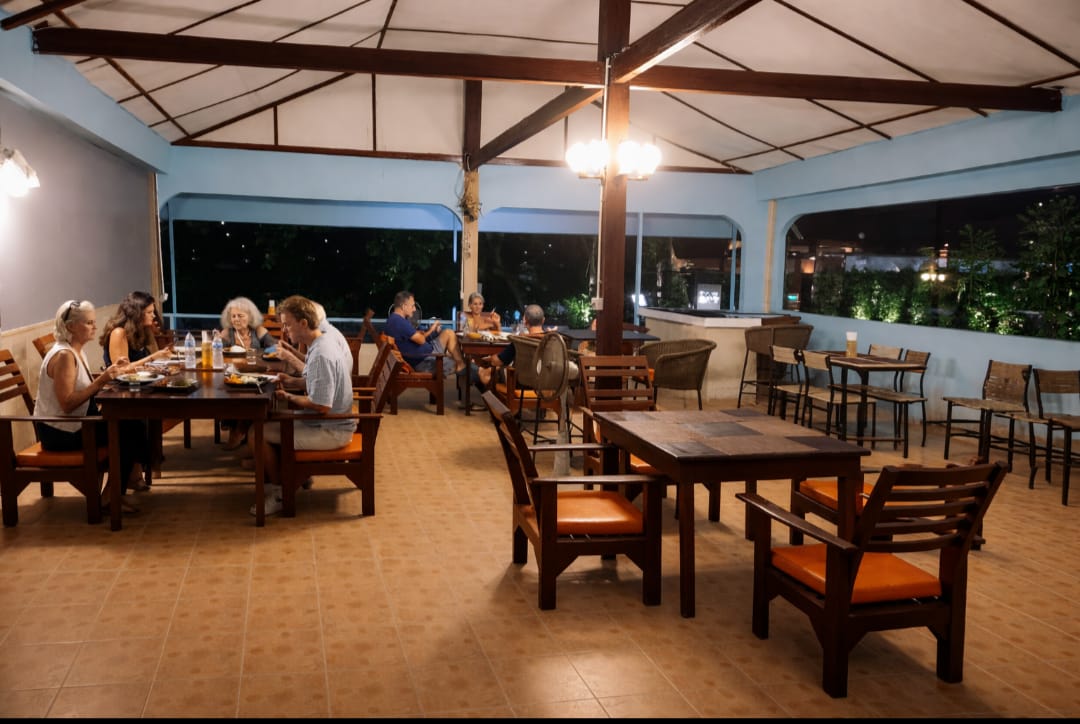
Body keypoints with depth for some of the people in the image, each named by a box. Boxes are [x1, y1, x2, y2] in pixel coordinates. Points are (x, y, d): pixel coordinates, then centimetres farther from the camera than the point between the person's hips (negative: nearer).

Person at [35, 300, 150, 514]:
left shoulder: (76, 351, 9)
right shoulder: (64, 355, -20)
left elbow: (85, 388, 7)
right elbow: (67, 404, -27)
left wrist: (110, 372, -2)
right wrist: (101, 381, -28)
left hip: (75, 423, 9)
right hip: (60, 433, -9)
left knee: (131, 422, 2)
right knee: (129, 430, -10)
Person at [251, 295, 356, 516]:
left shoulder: (321, 355, -25)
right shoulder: (323, 342, 7)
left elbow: (321, 405, -28)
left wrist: (289, 397, -14)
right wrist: (292, 382, 6)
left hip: (330, 431, -10)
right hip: (331, 424, 10)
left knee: (258, 434, -10)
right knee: (266, 423, 19)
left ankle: (280, 494, 5)